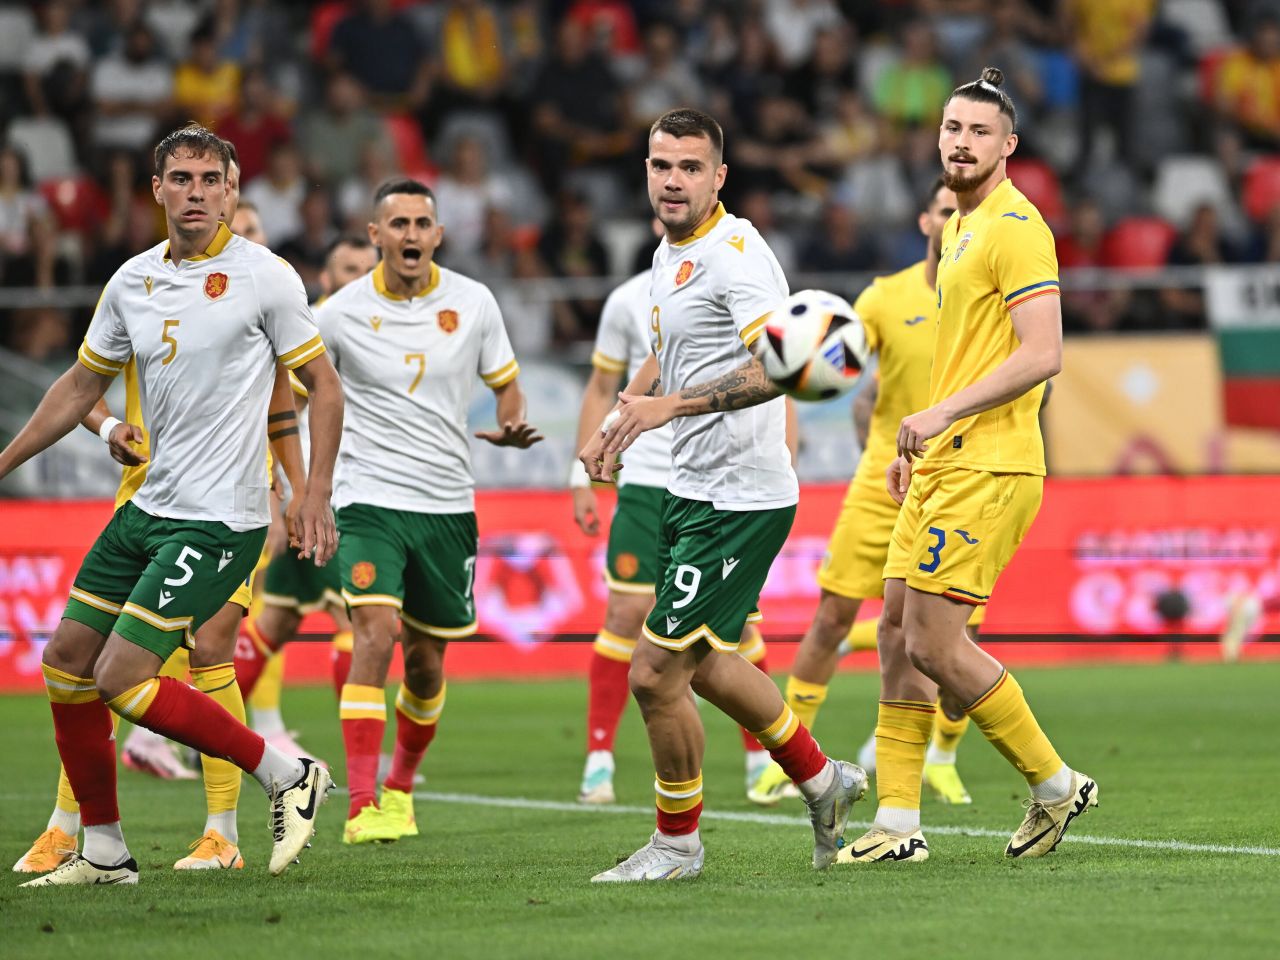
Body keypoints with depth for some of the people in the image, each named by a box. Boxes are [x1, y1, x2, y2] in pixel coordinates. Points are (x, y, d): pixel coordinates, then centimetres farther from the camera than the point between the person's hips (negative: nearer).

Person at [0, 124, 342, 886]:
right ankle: (104, 851, 17)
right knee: (67, 664, 6)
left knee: (123, 680, -15)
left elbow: (324, 385, -5)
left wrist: (316, 495, -13)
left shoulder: (264, 277, -9)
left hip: (219, 521, -7)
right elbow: (82, 386, 19)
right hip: (147, 508, 7)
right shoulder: (132, 281, 8)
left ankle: (288, 777, -2)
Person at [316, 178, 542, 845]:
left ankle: (400, 788, 34)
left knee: (426, 660, 10)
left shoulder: (472, 302, 1)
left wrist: (511, 427, -8)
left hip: (447, 503, 3)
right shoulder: (341, 313, -4)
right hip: (369, 498, -3)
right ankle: (362, 807, -24)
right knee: (375, 634, -22)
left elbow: (506, 384, 14)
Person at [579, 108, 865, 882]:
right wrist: (617, 422, 15)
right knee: (703, 663, 21)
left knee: (656, 672, -7)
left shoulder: (735, 254, -18)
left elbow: (781, 366, -30)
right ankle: (823, 781, 36)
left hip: (740, 499, -10)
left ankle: (677, 842, 10)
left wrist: (670, 406, -32)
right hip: (693, 491, 10)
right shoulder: (669, 254, 12)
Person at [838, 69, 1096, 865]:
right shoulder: (962, 226, 17)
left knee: (935, 645, -10)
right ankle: (899, 823, 10)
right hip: (943, 467, 10)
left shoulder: (1015, 227, -13)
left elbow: (1042, 356, -21)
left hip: (987, 469, -10)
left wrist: (943, 414, -22)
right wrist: (918, 443, 23)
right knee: (898, 629, 7)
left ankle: (1055, 784, 4)